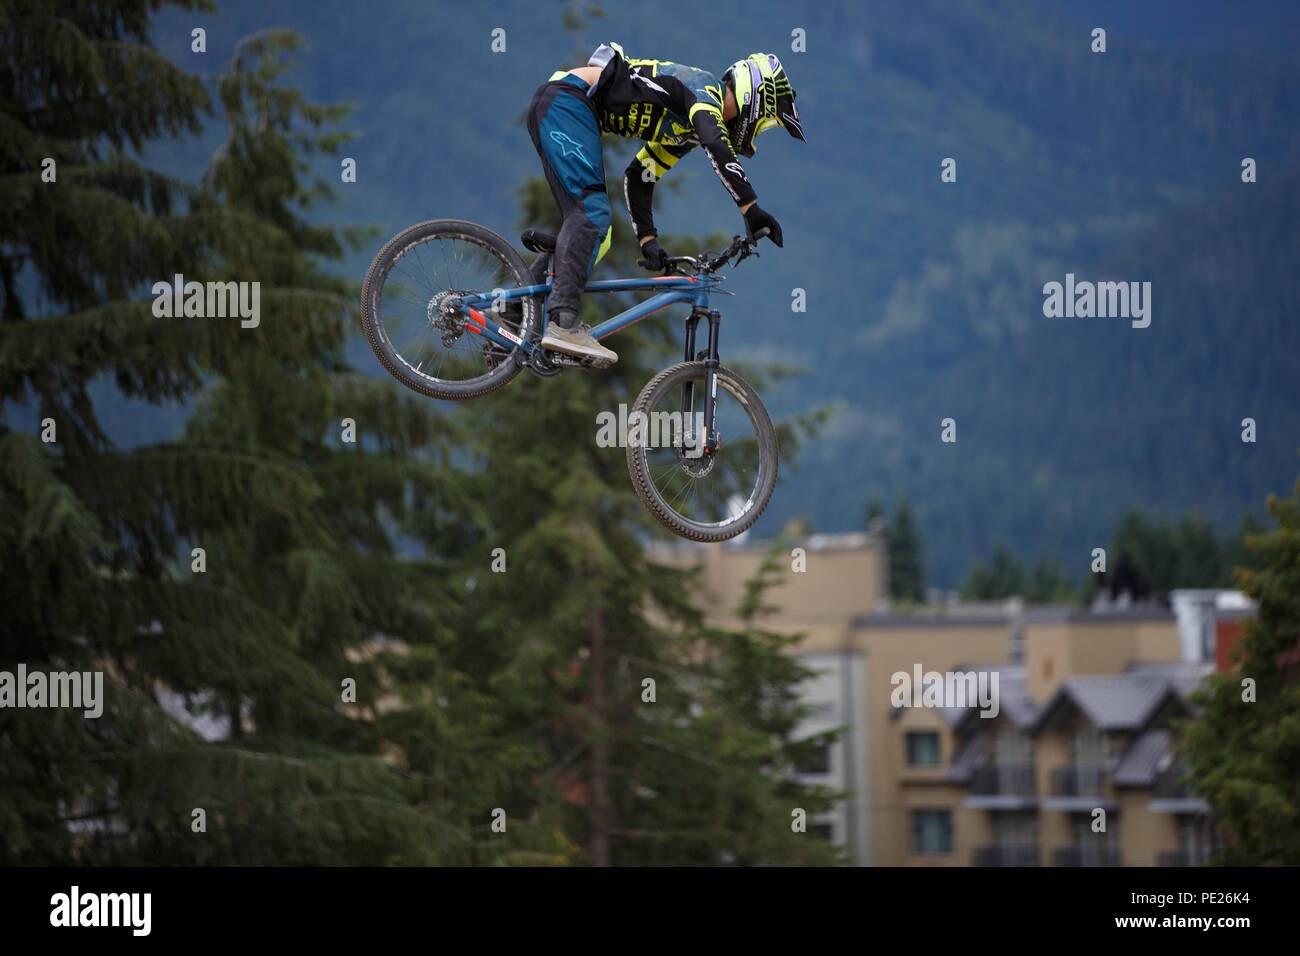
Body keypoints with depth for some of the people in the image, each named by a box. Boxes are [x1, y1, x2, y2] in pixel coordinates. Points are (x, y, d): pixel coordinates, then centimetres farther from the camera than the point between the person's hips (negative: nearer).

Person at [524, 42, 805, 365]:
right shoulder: (705, 88, -8)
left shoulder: (686, 131, 21)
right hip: (566, 99, -10)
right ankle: (562, 323, -32)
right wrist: (751, 208, -32)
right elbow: (716, 143, -29)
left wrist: (648, 240, 16)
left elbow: (638, 176, 27)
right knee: (592, 211, -20)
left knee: (589, 228, 7)